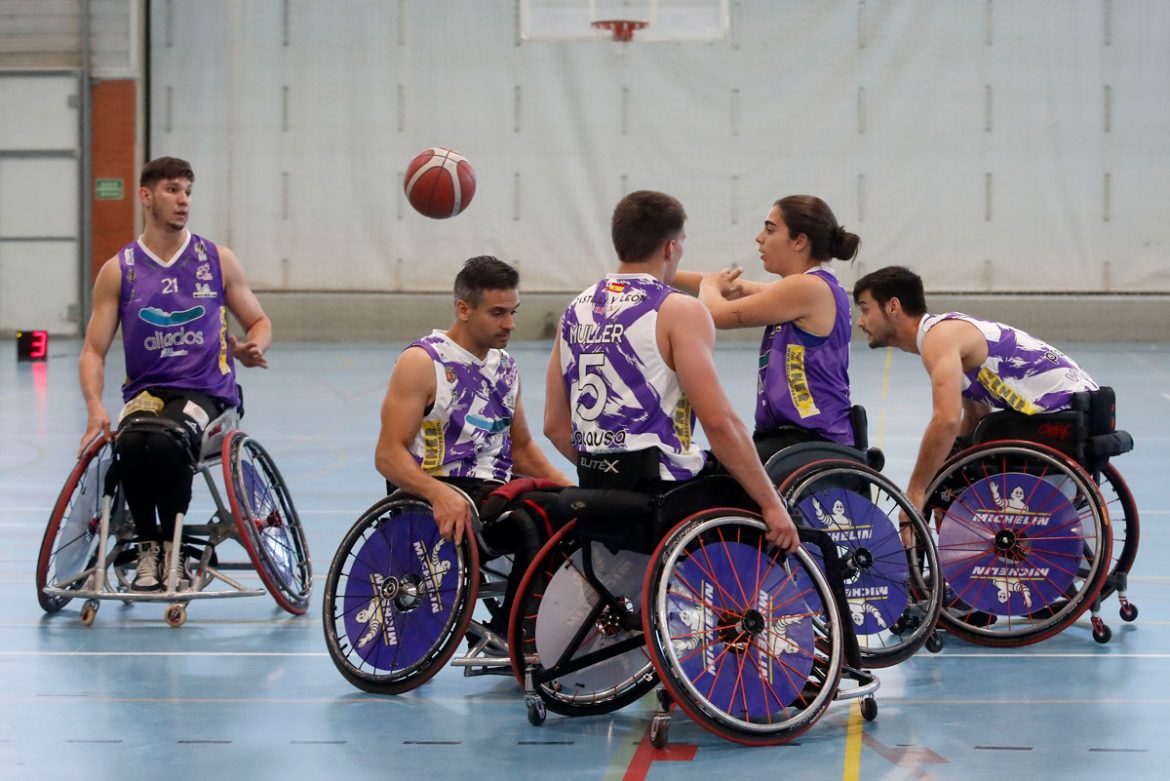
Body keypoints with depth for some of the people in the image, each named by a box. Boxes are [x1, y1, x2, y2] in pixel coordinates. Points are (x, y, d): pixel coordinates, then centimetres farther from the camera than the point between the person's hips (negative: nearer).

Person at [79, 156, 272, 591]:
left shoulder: (217, 260, 8)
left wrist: (253, 348, -8)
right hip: (145, 390, 1)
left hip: (206, 391, -1)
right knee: (131, 442, -33)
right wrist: (95, 408, -14)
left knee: (167, 440, -35)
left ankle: (173, 543, -12)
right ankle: (148, 547, -12)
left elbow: (259, 322, 17)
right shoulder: (119, 271, 6)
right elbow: (94, 350, 3)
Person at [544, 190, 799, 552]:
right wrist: (771, 505, -13)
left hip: (595, 490, 8)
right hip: (663, 490, -8)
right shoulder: (678, 312, -10)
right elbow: (719, 422, -17)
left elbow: (555, 425, 13)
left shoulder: (576, 310, 12)